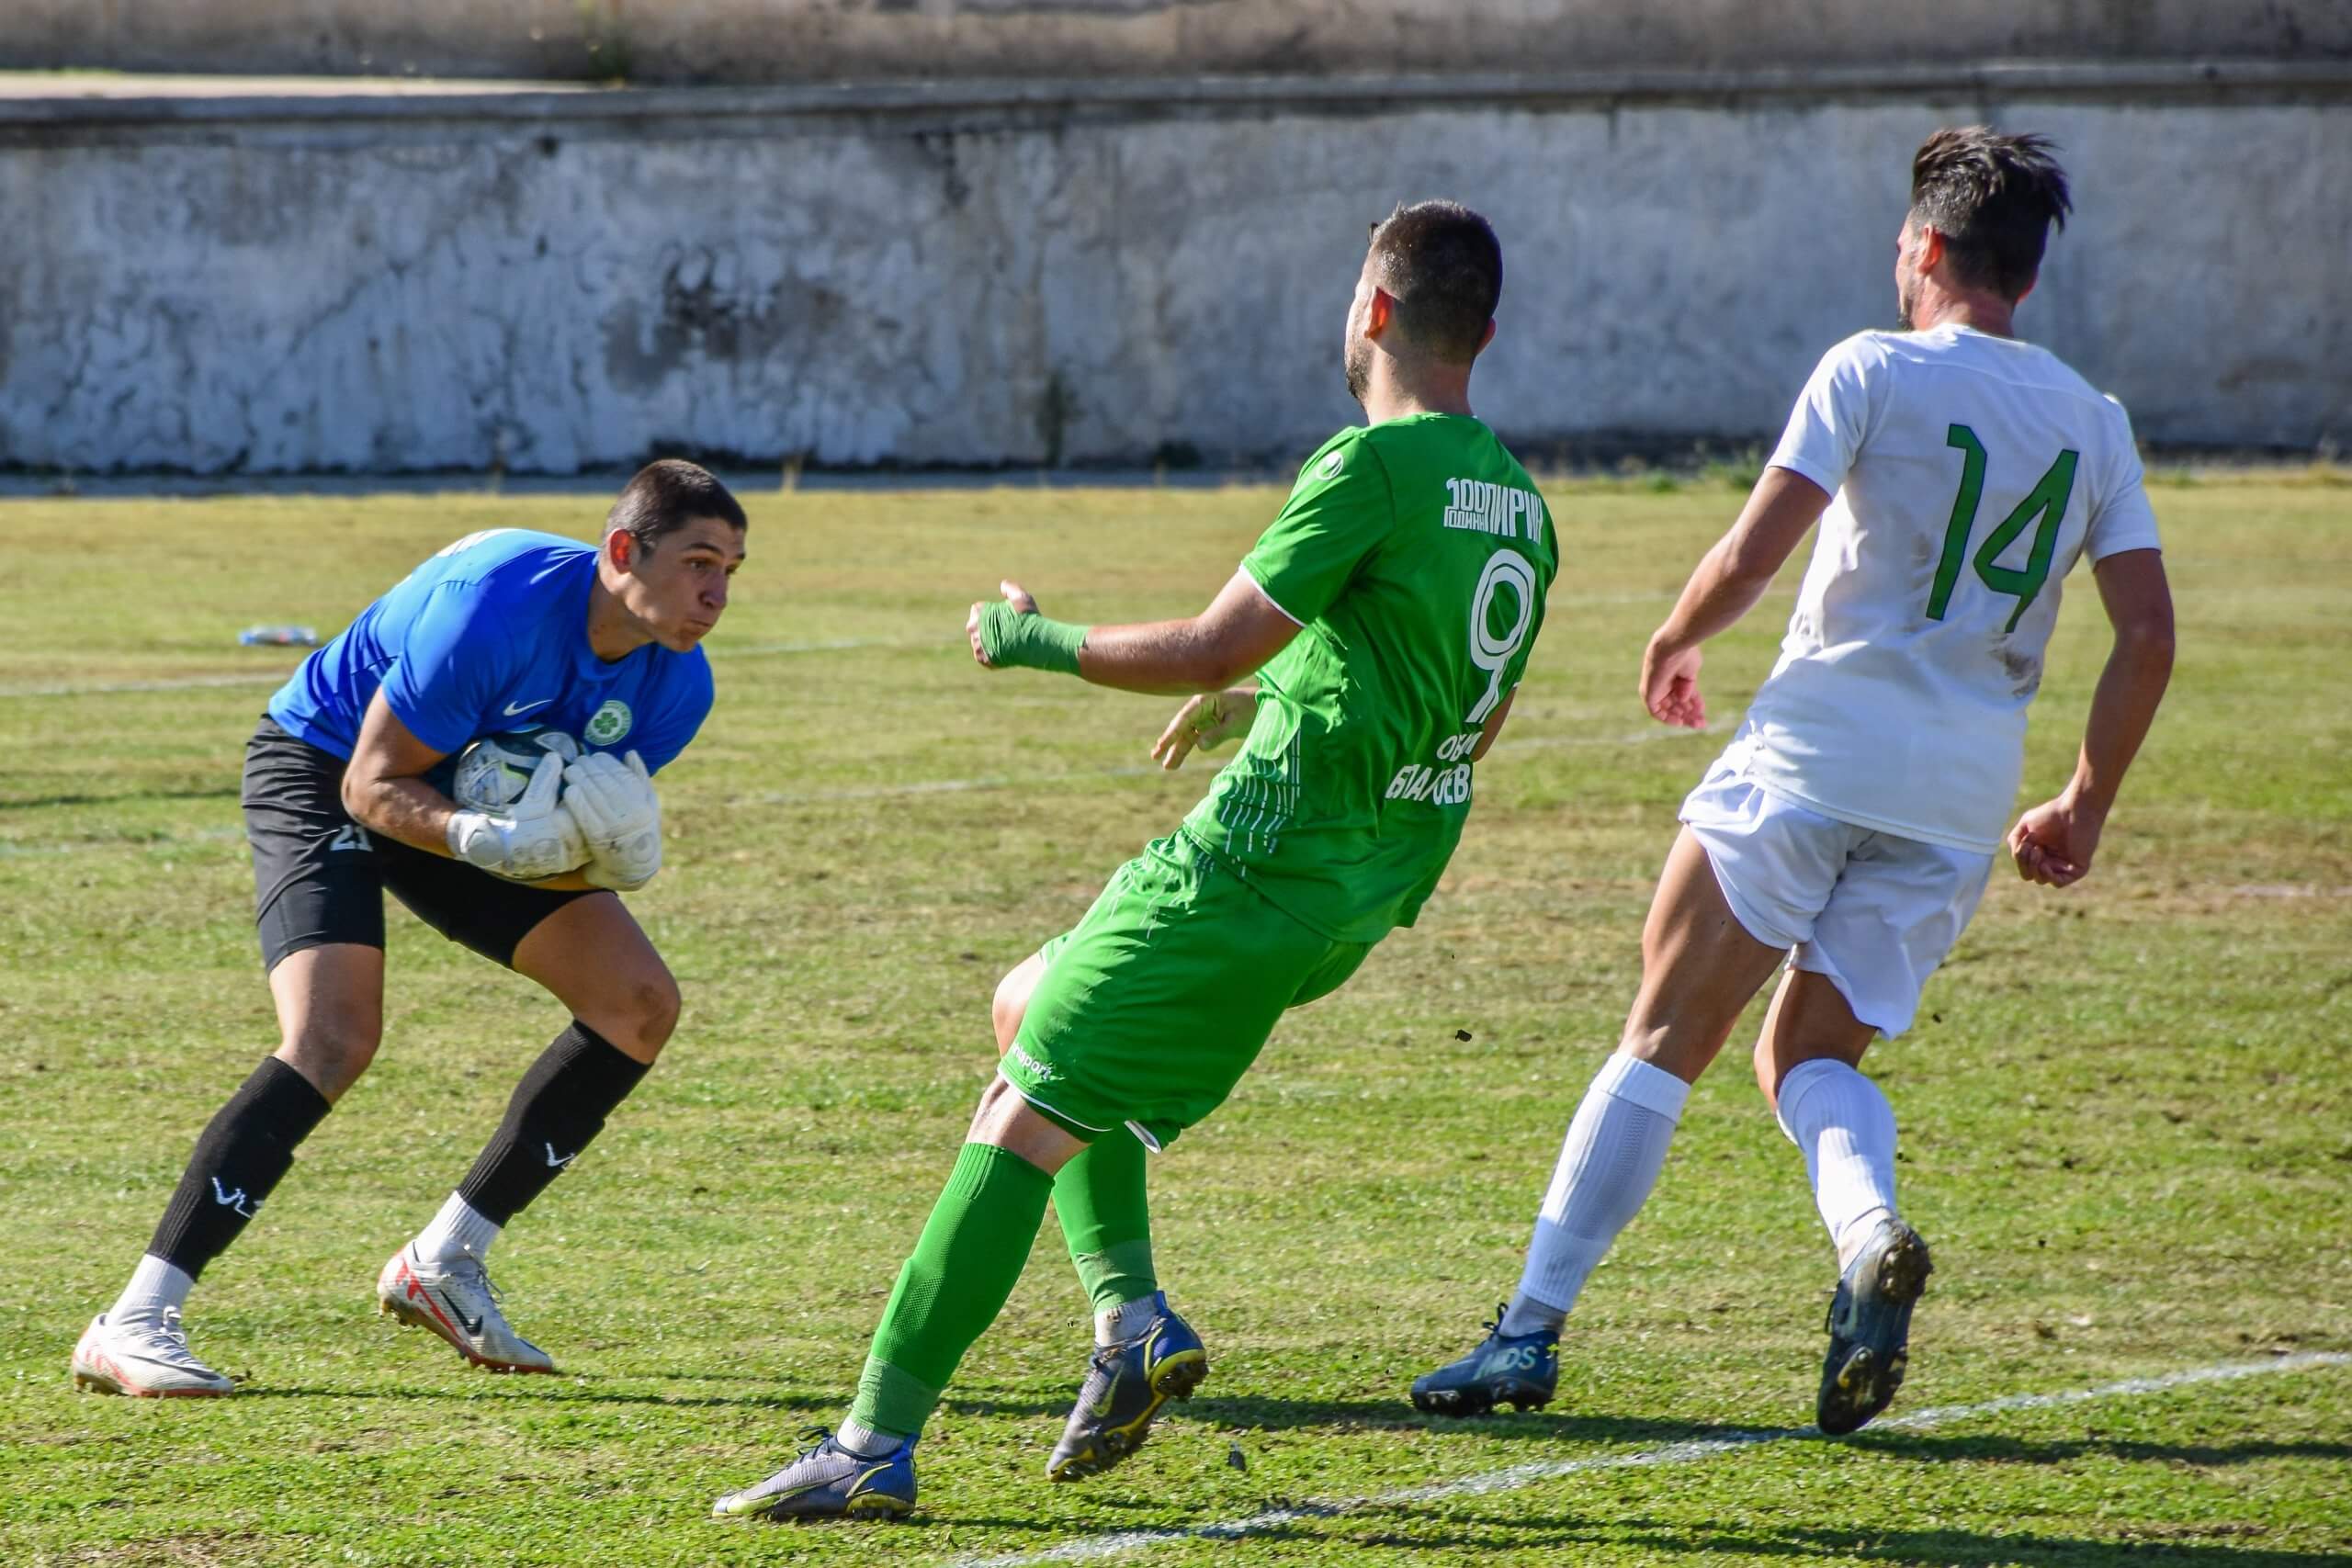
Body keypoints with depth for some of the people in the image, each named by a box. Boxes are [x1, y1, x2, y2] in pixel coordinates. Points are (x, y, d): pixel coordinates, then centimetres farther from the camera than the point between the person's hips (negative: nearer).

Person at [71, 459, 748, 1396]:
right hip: (324, 765, -8)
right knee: (336, 1036, -28)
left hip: (471, 788, 8)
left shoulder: (676, 685, -13)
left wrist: (609, 858, -26)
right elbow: (373, 784, -27)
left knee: (640, 1005, 0)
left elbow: (604, 823, -1)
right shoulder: (499, 607, -34)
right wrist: (484, 840, -45)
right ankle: (132, 1326, -28)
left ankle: (442, 1262, 8)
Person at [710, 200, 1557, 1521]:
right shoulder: (1521, 508, 12)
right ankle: (1131, 1309, 10)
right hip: (1363, 896, 9)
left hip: (1258, 860, -9)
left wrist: (1038, 641, -2)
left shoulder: (1375, 468, -15)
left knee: (1022, 1118, -7)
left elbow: (1210, 649, -17)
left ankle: (879, 1444, -11)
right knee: (1029, 1007, 24)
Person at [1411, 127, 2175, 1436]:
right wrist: (2087, 810, 15)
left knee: (1664, 1042, 1)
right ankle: (1874, 1235, -19)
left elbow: (1750, 557, -10)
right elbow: (2150, 634, 6)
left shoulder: (1874, 372, -3)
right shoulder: (2094, 424, 11)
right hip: (1964, 796, 4)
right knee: (1811, 1056, 13)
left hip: (1819, 742, -4)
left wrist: (1676, 643, 10)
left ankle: (1534, 1328, -1)